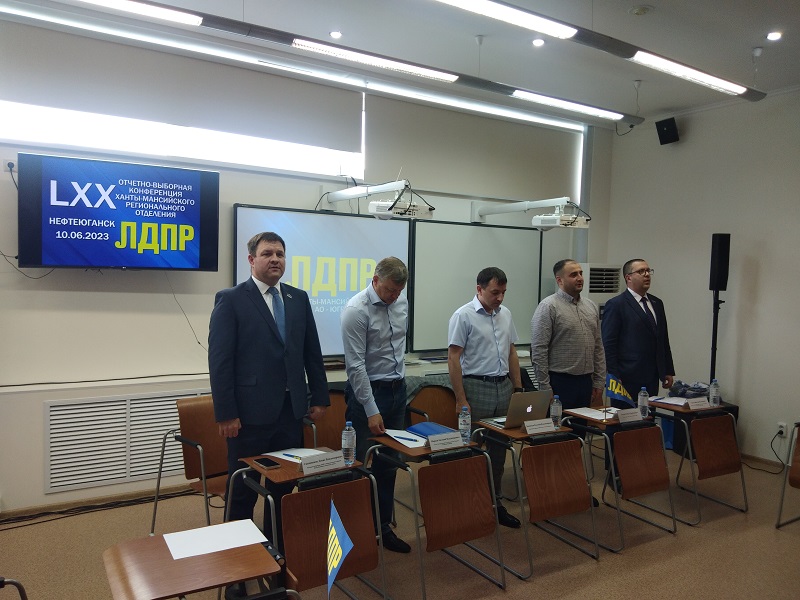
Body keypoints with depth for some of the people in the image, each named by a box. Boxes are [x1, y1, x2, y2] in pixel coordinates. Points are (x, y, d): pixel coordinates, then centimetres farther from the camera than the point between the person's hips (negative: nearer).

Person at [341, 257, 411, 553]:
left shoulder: (402, 301, 3)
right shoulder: (357, 310, -18)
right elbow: (355, 364, -18)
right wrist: (371, 410, -19)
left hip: (397, 389, 6)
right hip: (367, 391, -6)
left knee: (389, 464, 12)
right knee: (366, 464, 2)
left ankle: (383, 527, 24)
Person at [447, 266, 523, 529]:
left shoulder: (505, 314, 10)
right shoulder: (464, 316, -10)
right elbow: (453, 358, -12)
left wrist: (518, 388, 12)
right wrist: (461, 400, -15)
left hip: (504, 388, 6)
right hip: (476, 388, -6)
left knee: (499, 448, 12)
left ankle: (495, 501, 25)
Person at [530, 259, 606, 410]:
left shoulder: (591, 306, 12)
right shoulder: (548, 307, -9)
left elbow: (598, 348, 15)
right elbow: (538, 351, -12)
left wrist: (599, 383, 10)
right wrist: (545, 388, -13)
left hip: (586, 382, 6)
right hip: (560, 382, -6)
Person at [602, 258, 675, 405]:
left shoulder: (657, 304, 15)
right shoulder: (616, 305, -7)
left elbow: (663, 340, 19)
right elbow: (608, 345, -10)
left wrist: (668, 371, 15)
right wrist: (614, 379, -14)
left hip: (652, 379, 6)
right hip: (628, 380, -6)